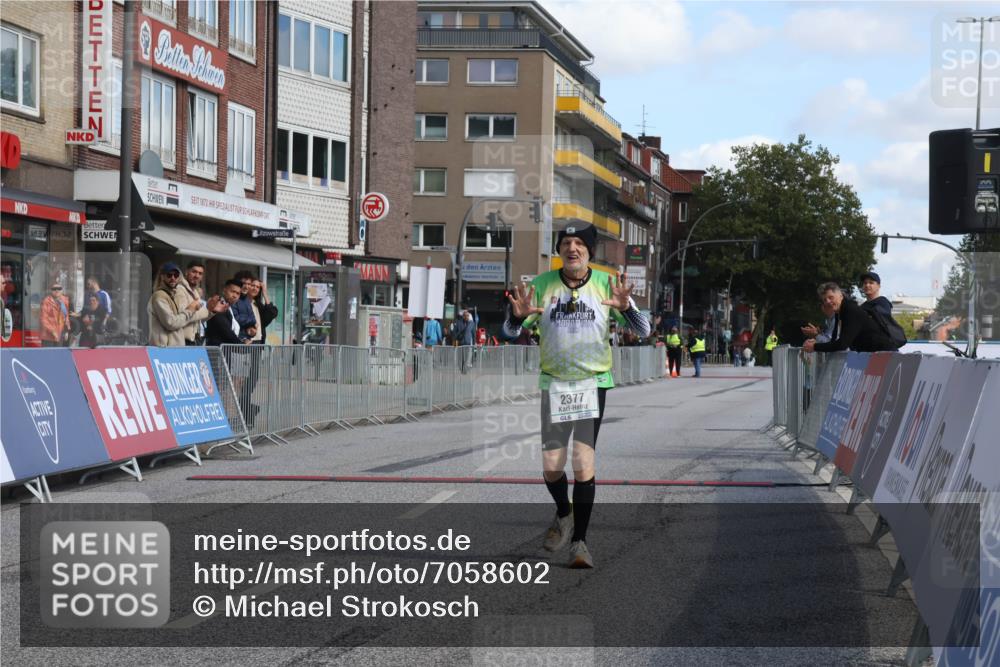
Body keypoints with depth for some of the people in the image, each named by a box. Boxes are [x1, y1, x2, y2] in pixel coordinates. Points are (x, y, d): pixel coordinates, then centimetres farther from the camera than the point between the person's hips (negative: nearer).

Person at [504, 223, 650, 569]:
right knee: (551, 467, 1)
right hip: (554, 383, 1)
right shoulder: (542, 285, -1)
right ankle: (564, 514, 33)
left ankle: (579, 541, -1)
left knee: (584, 463, -12)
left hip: (593, 383, -1)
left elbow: (643, 330, -4)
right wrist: (518, 315, -22)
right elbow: (509, 332, 1)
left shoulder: (606, 284, -2)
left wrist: (625, 308, -26)